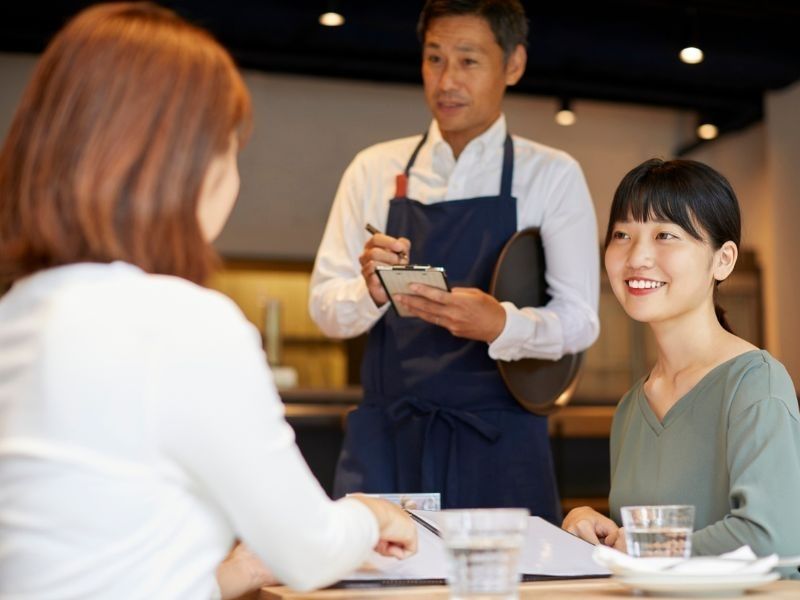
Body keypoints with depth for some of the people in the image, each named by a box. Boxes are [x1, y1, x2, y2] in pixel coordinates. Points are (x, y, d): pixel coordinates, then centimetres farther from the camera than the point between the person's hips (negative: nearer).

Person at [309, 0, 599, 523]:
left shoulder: (553, 177, 1)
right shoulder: (374, 170, 6)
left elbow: (578, 321, -3)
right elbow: (325, 309, 4)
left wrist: (500, 324, -23)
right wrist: (372, 292, -18)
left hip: (499, 445, -1)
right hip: (384, 440, 1)